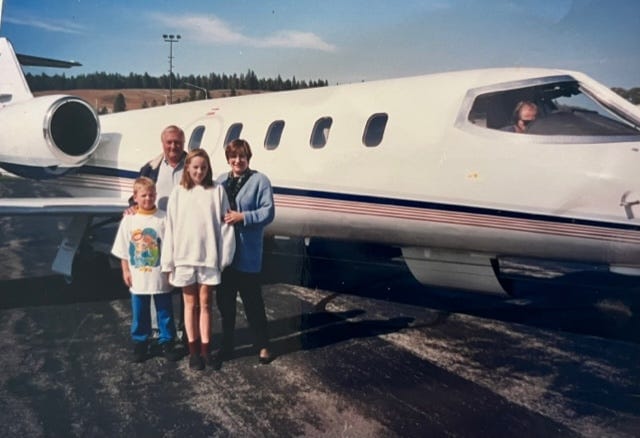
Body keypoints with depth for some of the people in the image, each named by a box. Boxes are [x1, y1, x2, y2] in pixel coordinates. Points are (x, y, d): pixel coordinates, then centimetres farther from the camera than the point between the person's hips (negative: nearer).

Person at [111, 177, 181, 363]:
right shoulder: (129, 219, -1)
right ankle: (140, 343, 27)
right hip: (138, 277, 1)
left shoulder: (163, 218, -6)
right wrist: (125, 270, 2)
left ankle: (167, 342, 23)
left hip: (160, 276, -1)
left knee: (165, 312, 9)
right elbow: (123, 249, 5)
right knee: (139, 313, 13)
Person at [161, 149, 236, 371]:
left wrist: (224, 257, -6)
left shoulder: (217, 191, -2)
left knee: (205, 304, 10)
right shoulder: (178, 193, 1)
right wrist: (168, 262, -2)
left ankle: (205, 349, 19)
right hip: (184, 257, 1)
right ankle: (193, 350, 20)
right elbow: (170, 228, 0)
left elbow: (225, 225, -3)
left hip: (209, 256, -1)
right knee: (190, 304, 11)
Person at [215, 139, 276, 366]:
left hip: (247, 254, -5)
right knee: (224, 300, 14)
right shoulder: (221, 181, 11)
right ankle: (227, 345, 29)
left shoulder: (260, 181, -5)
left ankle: (263, 346, 18)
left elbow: (268, 212, -11)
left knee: (252, 301, 3)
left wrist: (243, 217, -21)